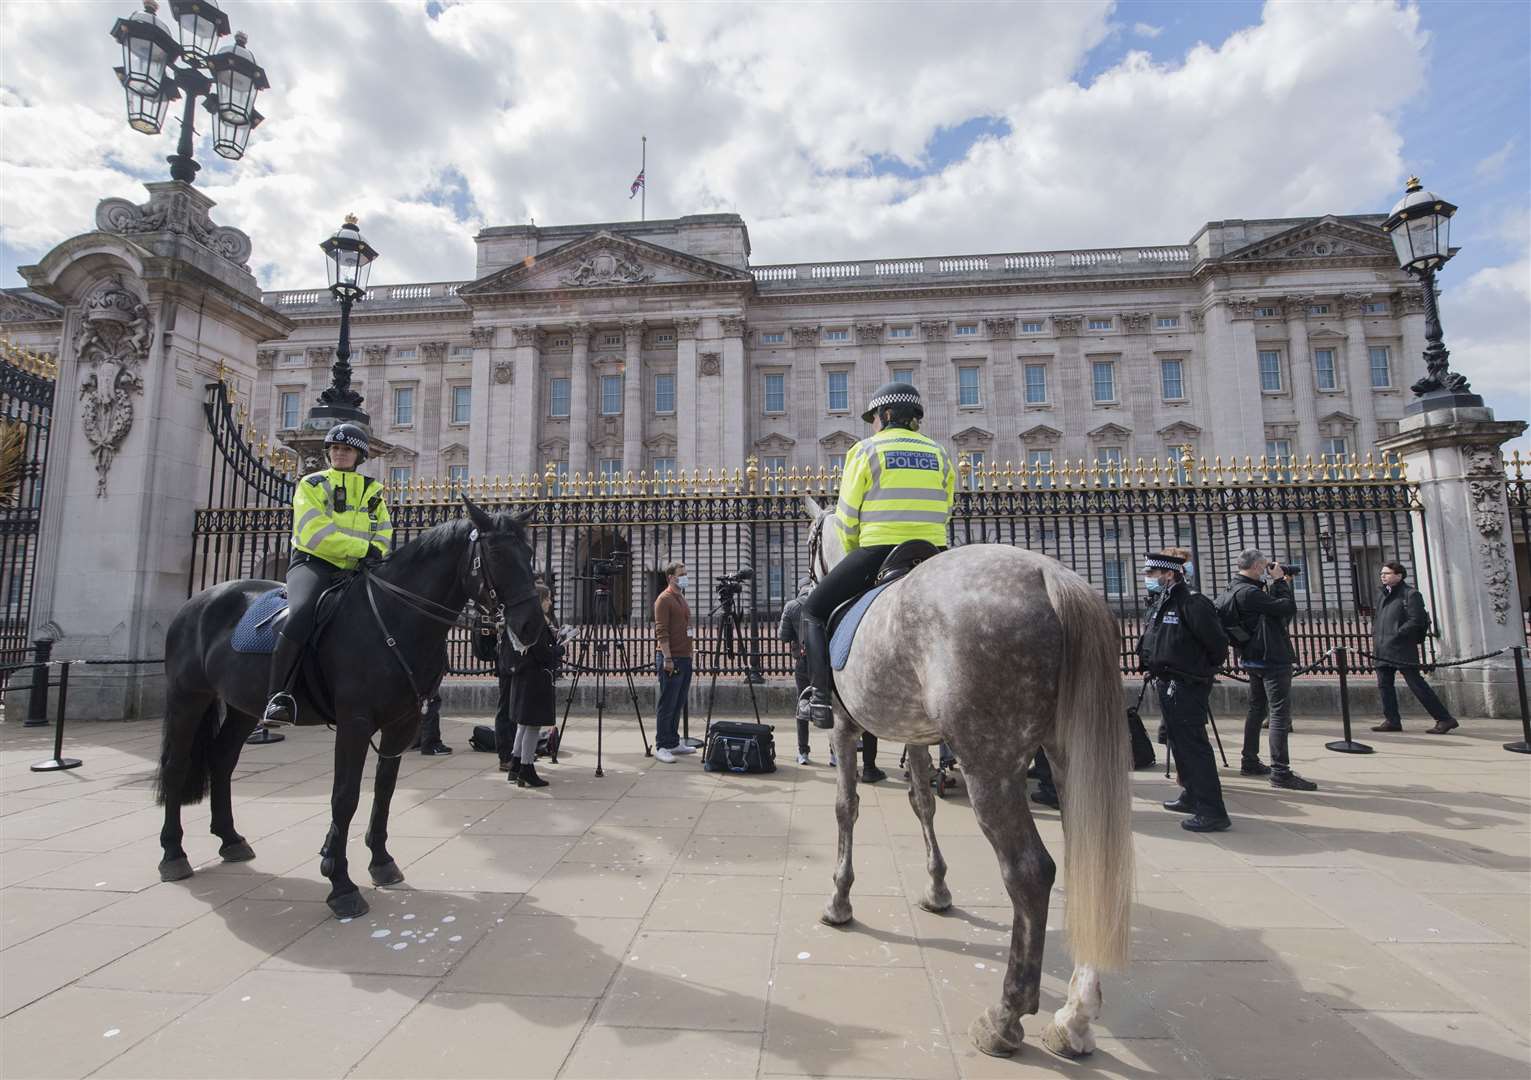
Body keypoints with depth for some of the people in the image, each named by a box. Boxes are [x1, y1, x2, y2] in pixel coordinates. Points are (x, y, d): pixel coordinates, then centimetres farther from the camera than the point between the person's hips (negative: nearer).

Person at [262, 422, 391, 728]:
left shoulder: (373, 491, 20)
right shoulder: (311, 485, 9)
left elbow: (384, 534, 13)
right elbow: (315, 533, -8)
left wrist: (376, 552, -11)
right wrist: (363, 547, -15)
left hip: (355, 570, 5)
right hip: (313, 564, -4)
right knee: (302, 612, -33)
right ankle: (279, 696, -33)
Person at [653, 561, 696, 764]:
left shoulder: (682, 598, 19)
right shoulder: (664, 599, -8)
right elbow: (661, 632, -15)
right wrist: (667, 658, -20)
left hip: (685, 658, 9)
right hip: (671, 659, -9)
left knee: (678, 704, 12)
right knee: (667, 705, -5)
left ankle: (674, 743, 19)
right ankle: (661, 746, 0)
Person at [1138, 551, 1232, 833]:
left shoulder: (1192, 603, -16)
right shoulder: (1160, 604, 13)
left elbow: (1218, 643, -15)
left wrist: (1204, 671, -3)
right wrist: (1154, 668, 13)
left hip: (1187, 686, -10)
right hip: (1166, 684, 10)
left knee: (1193, 746, -9)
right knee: (1179, 744, 18)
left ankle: (1212, 811, -5)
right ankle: (1192, 797, 31)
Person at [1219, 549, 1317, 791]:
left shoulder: (1235, 591, 11)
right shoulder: (1249, 592, -20)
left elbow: (1272, 608, 15)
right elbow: (1288, 608, -19)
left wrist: (1281, 584, 7)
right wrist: (1280, 582, -7)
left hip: (1253, 659, 10)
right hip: (1272, 659, -10)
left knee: (1257, 710, 17)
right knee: (1280, 713, -8)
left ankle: (1250, 762, 25)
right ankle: (1280, 772, -7)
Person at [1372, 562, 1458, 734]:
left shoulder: (1410, 594, -7)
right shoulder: (1382, 595, 17)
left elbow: (1415, 621, -14)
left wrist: (1396, 634, -16)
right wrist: (1375, 635, 9)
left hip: (1402, 649, -8)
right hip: (1382, 651, 8)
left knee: (1417, 684, -5)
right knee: (1384, 684, 8)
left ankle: (1444, 719, 5)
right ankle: (1392, 720, 15)